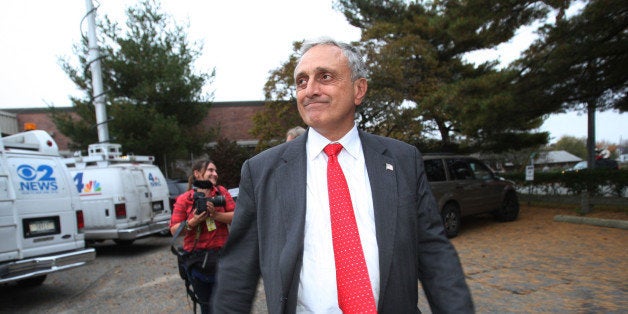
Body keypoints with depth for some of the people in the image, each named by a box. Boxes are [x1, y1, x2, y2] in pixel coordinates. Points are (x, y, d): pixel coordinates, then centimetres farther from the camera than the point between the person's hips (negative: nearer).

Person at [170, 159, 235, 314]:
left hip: (220, 254, 0)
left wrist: (215, 214, -17)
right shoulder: (184, 199, -1)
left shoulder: (221, 192, 3)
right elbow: (174, 230, -2)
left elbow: (236, 217, -3)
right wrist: (193, 222, -19)